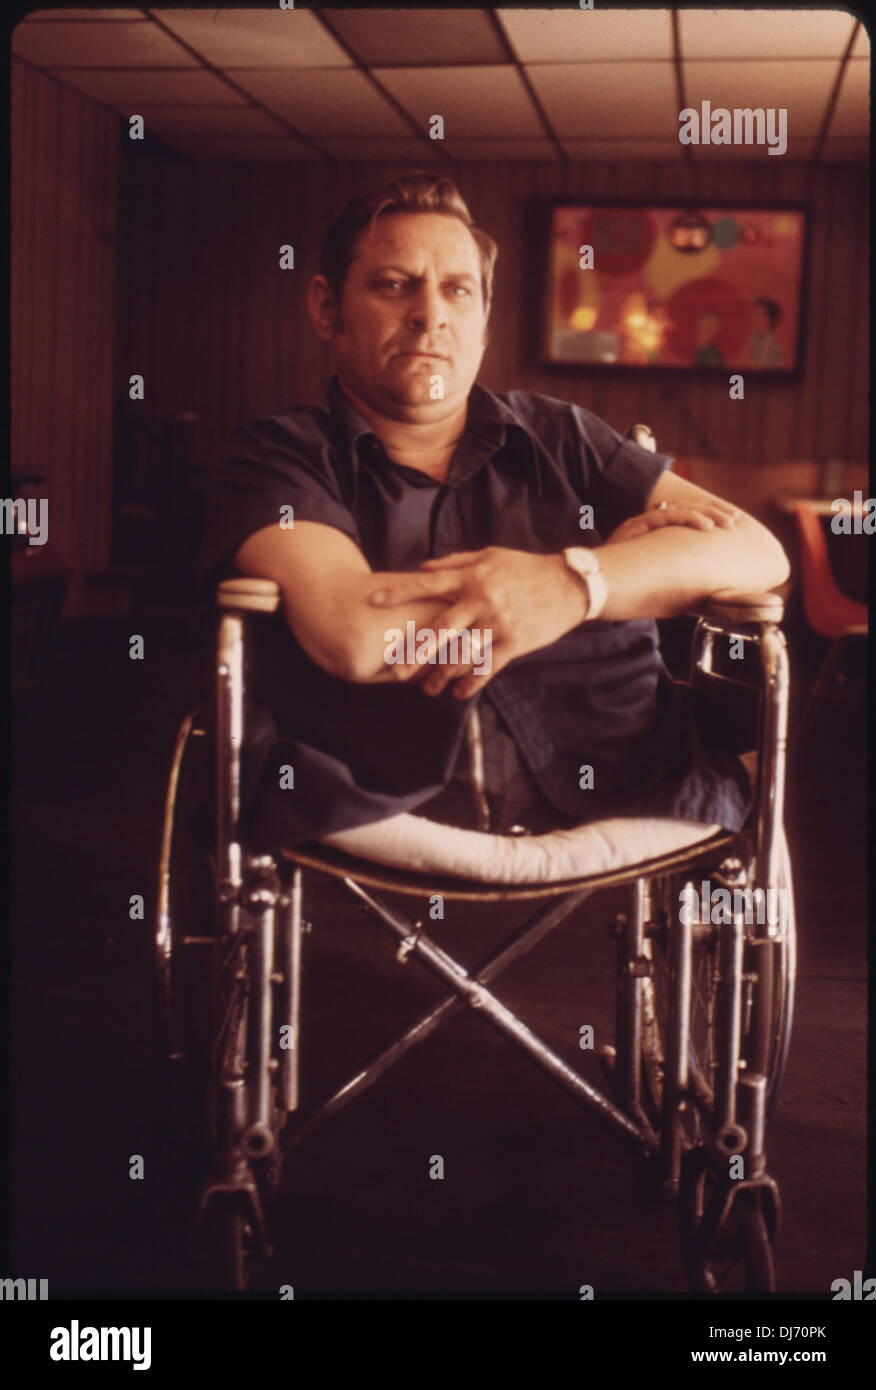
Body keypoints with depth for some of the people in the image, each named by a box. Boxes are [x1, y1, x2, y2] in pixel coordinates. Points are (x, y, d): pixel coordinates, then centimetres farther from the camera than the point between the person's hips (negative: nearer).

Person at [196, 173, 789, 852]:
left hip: (610, 818, 3)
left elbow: (760, 553, 8)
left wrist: (572, 583, -13)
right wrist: (622, 552, -1)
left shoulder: (559, 438, 18)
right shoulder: (275, 457, 7)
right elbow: (354, 635, -13)